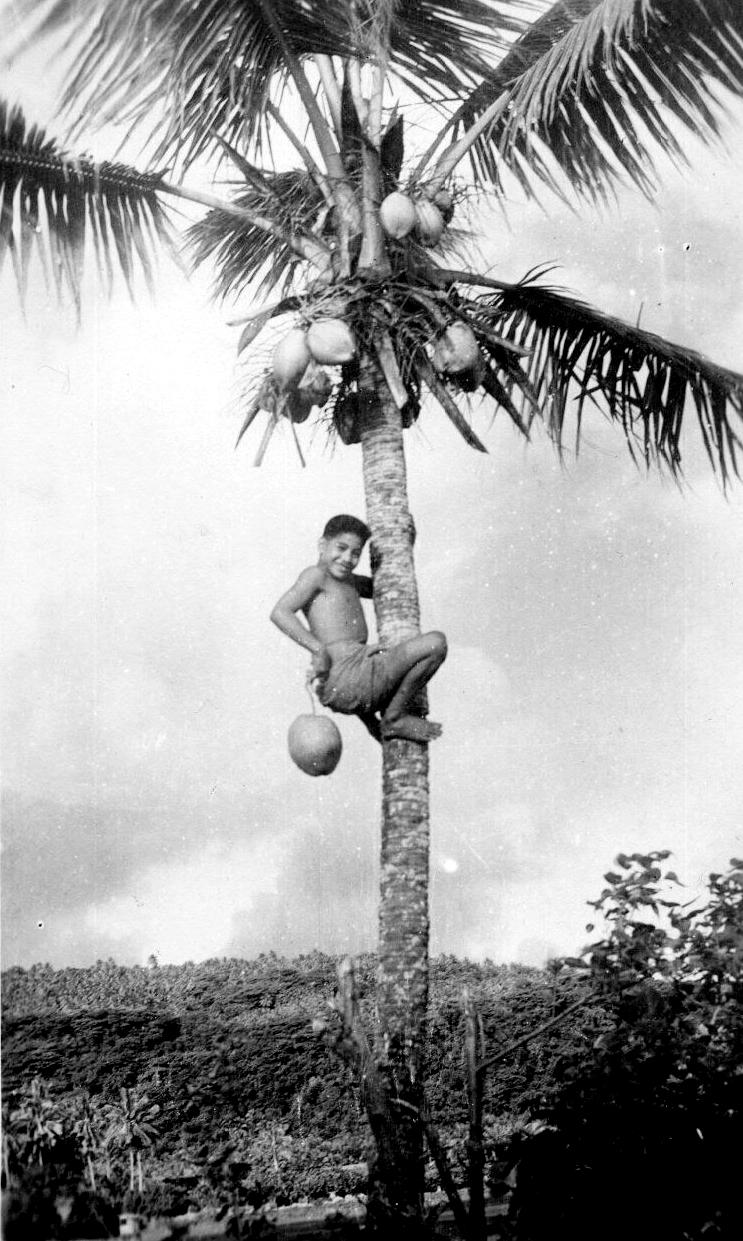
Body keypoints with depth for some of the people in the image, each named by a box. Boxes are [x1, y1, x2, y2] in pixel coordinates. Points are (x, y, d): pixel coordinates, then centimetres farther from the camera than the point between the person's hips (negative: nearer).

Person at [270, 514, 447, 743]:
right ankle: (395, 717, -6)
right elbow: (279, 613, -17)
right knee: (436, 642, -16)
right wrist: (319, 649, -23)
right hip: (343, 679, -10)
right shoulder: (316, 575, -3)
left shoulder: (350, 582, 22)